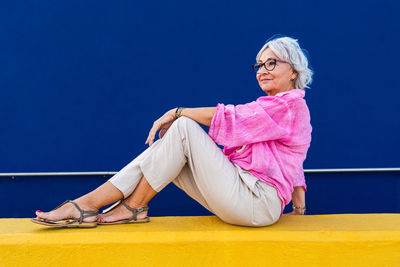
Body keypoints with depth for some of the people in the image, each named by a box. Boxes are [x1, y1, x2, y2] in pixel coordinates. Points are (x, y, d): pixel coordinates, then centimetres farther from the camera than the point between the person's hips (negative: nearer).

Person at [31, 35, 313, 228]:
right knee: (165, 146, -5)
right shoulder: (269, 106, 25)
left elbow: (228, 117, -15)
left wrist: (176, 112, -7)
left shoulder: (291, 103, -6)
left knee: (183, 127, -18)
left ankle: (134, 206, -9)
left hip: (258, 202, -9)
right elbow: (292, 166, 25)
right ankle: (86, 205, -11)